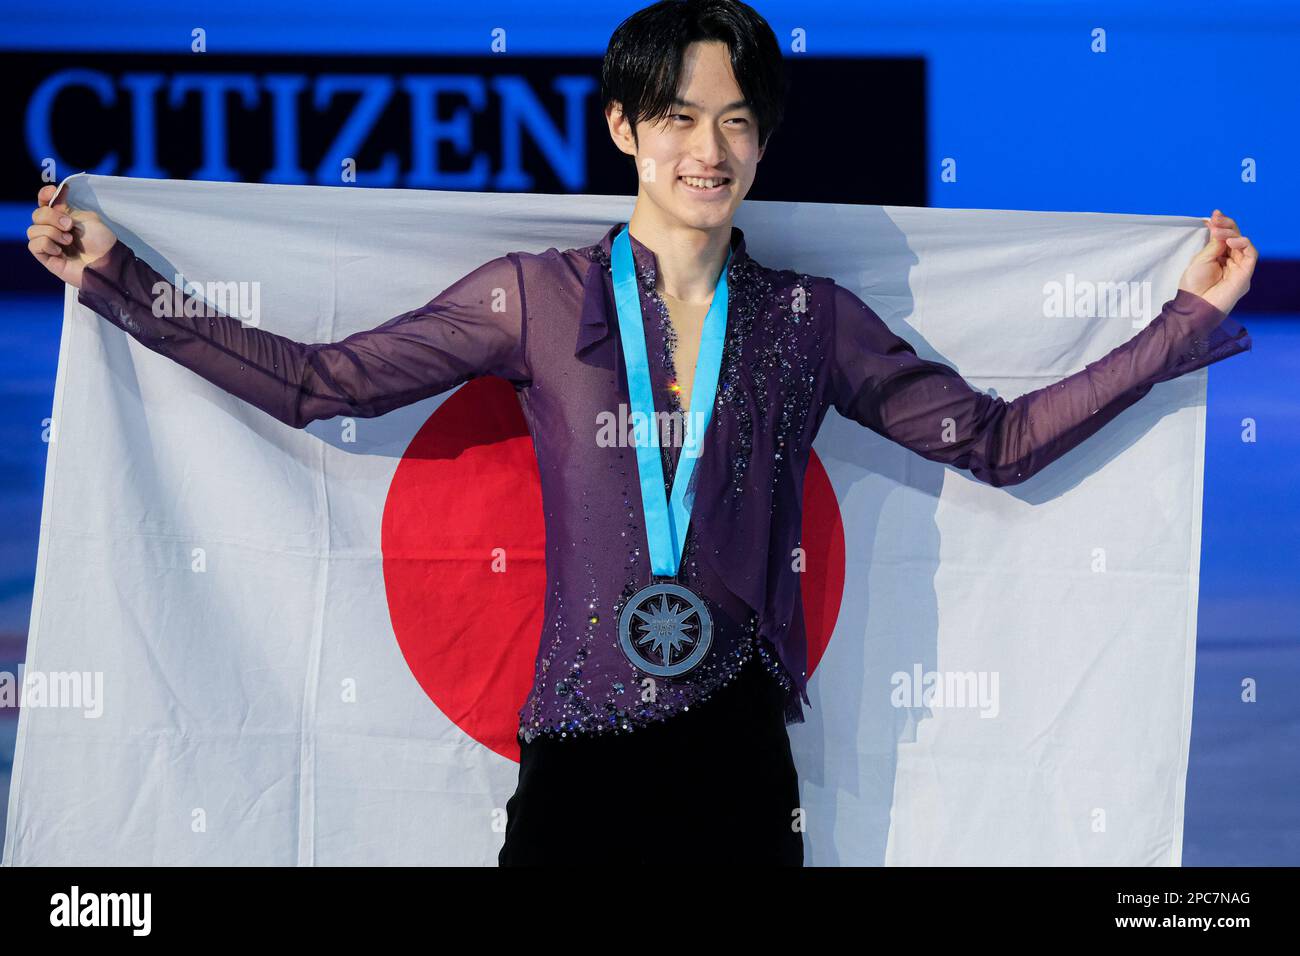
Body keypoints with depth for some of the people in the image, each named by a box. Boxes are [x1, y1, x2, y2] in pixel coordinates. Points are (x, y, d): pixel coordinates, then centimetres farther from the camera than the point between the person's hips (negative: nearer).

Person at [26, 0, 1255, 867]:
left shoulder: (808, 320, 7)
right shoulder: (540, 297, 3)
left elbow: (997, 438, 10)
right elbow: (315, 383, 3)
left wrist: (1187, 320, 8)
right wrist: (118, 282, 0)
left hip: (737, 758, 1)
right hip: (578, 753, -1)